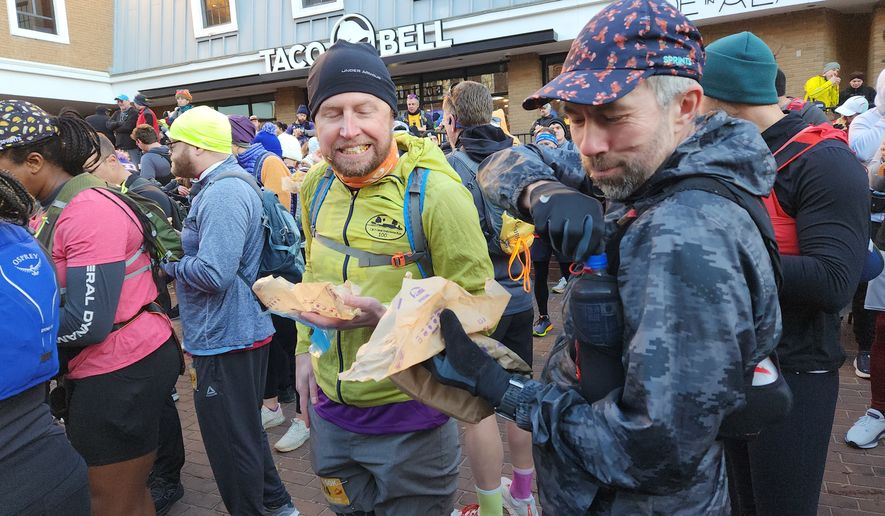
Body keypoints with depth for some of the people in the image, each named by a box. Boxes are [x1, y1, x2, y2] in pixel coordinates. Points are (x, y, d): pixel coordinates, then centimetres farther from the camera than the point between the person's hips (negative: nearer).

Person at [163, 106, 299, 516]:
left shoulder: (223, 193, -21)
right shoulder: (217, 186, 13)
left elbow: (213, 273, -29)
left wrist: (167, 262, -12)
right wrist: (178, 242, 4)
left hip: (226, 339, -11)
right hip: (238, 330, 11)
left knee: (231, 440, 5)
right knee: (244, 429, 23)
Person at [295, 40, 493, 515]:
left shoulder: (436, 193, -20)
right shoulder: (316, 186, -2)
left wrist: (387, 318, -28)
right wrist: (305, 349, 10)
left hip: (410, 421, -5)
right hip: (328, 409, 6)